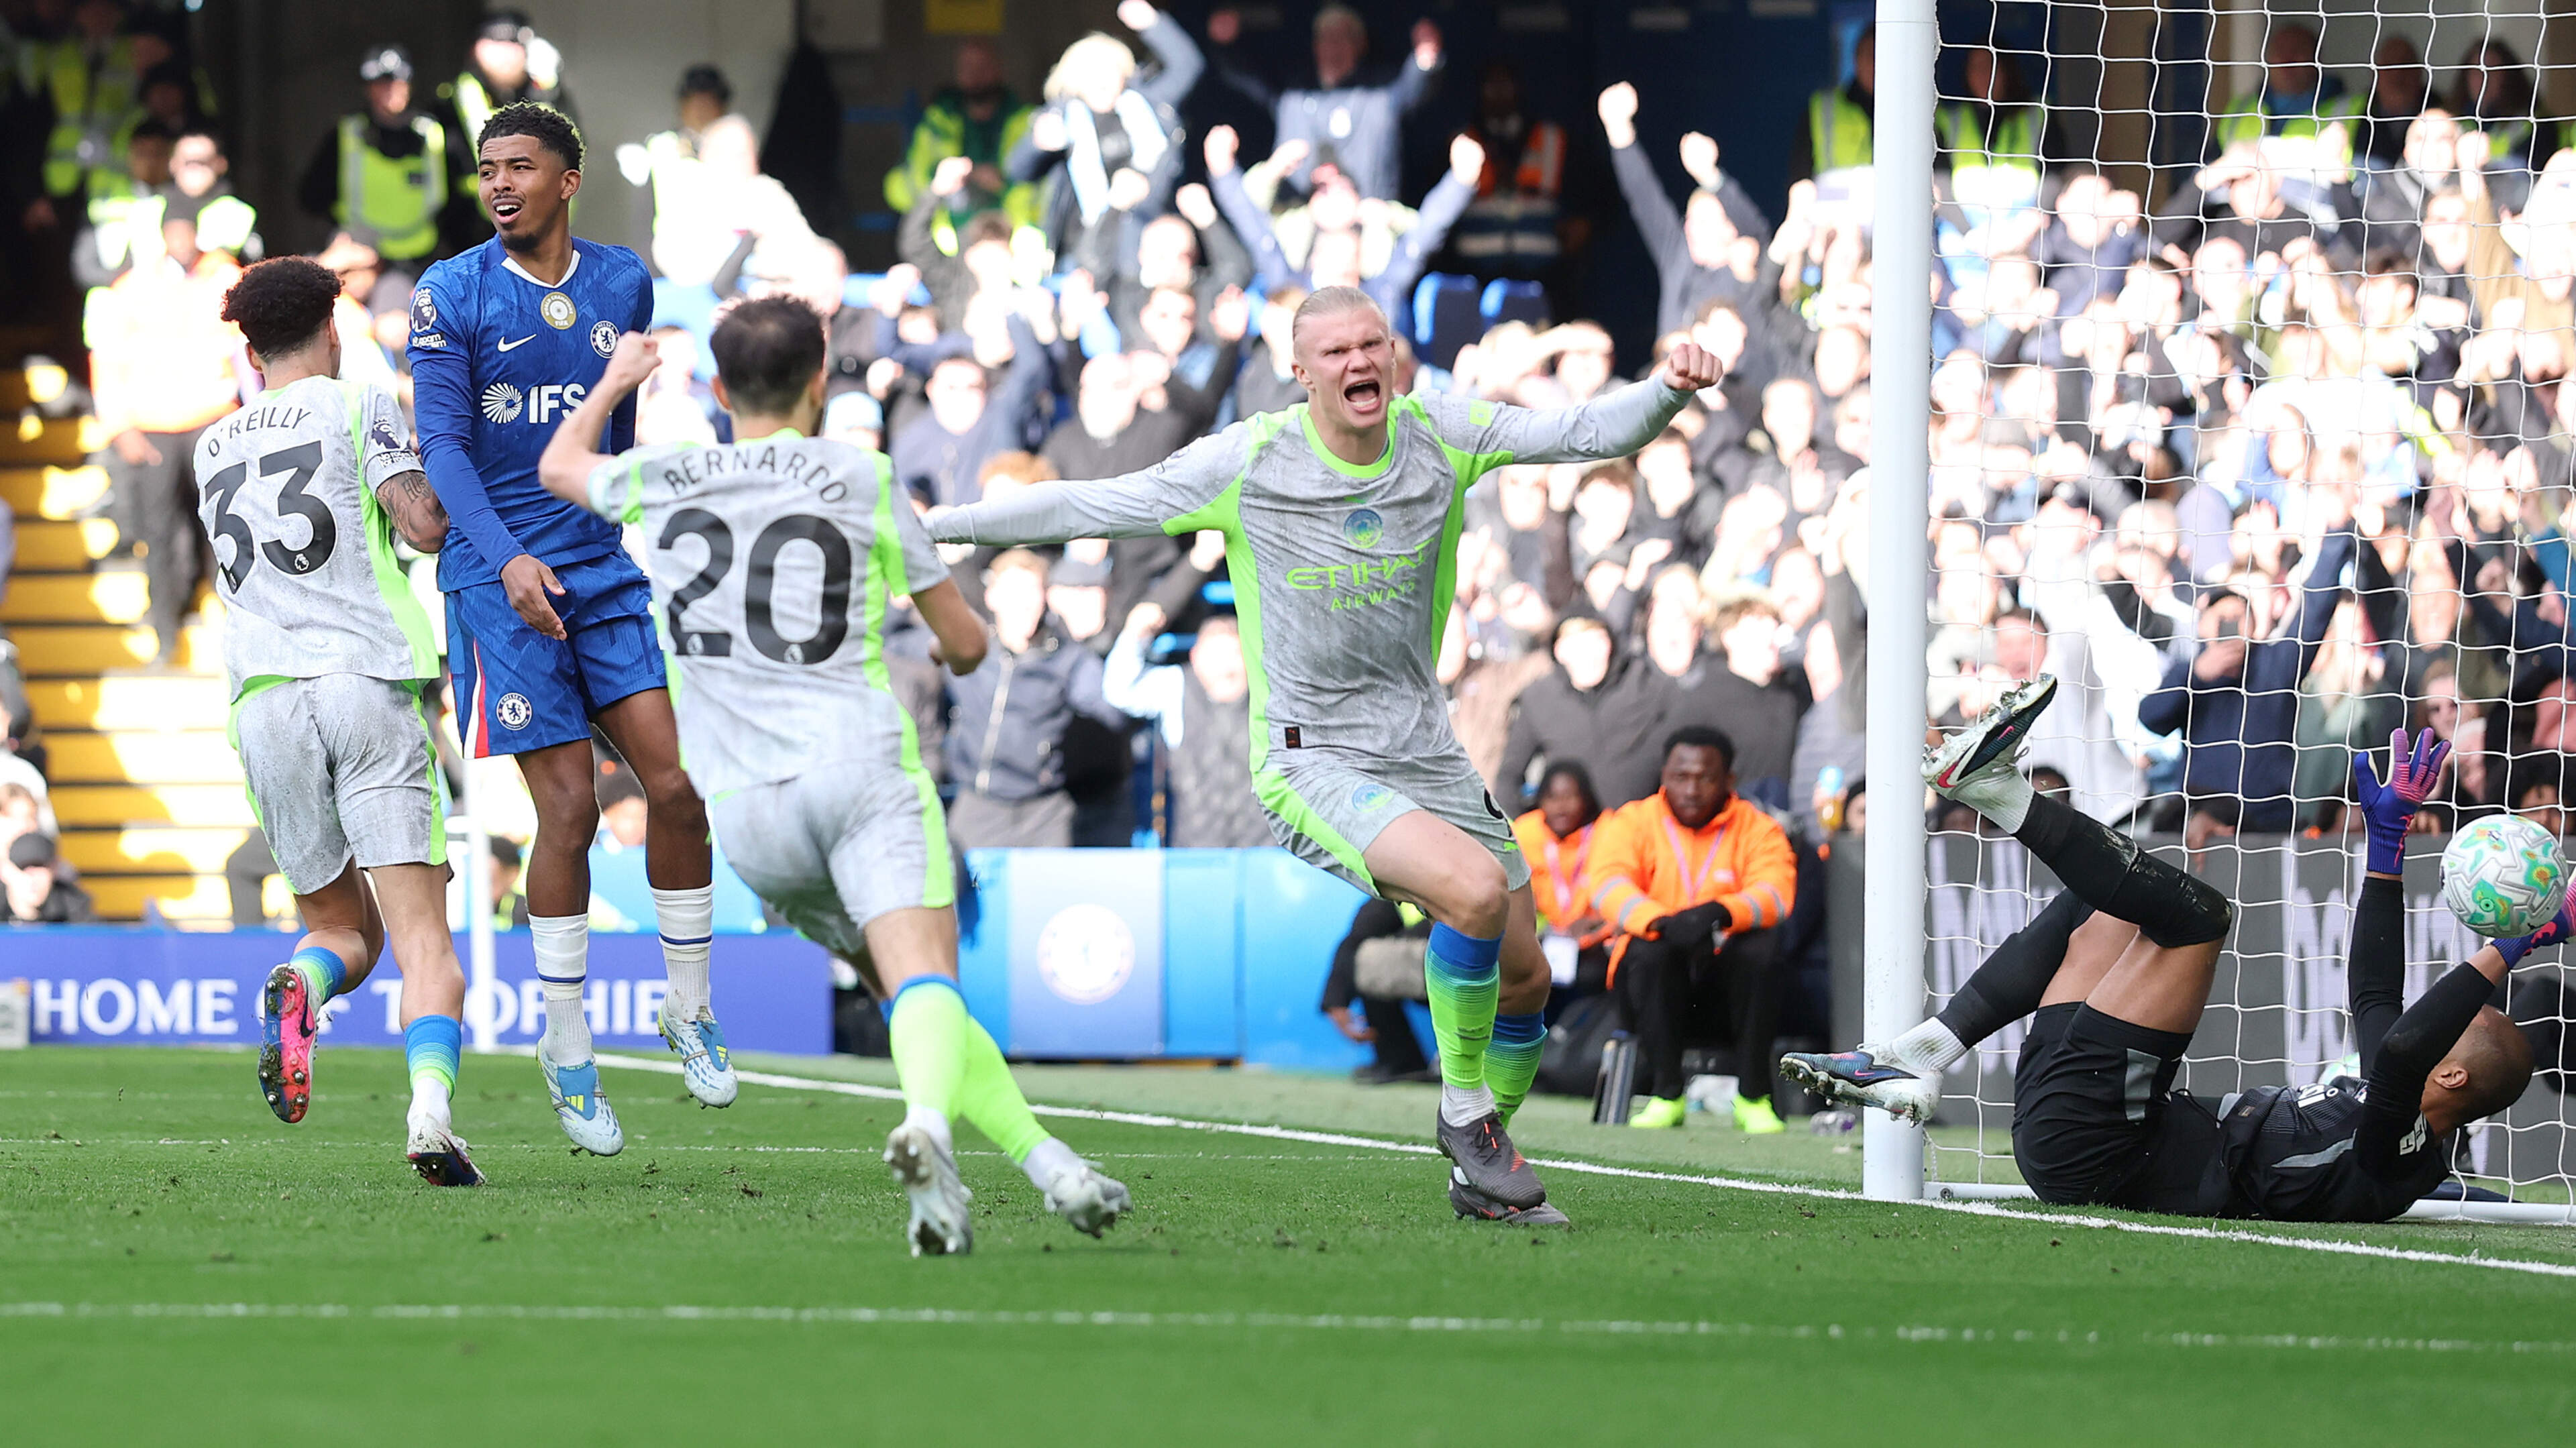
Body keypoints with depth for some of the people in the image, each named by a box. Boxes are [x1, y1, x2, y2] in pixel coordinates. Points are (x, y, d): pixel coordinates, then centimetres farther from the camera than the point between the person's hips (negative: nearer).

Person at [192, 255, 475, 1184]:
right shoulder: (359, 409, 6)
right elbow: (422, 524, -6)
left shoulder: (213, 451, 23)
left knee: (344, 930, 15)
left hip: (264, 698, 4)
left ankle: (297, 989, -21)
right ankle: (431, 1114, -30)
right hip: (368, 680, -4)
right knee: (421, 932, -7)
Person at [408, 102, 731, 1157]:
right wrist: (507, 558, -23)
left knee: (676, 785, -6)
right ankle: (566, 1056, 6)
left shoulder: (622, 284, 6)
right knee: (568, 810, -7)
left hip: (608, 566, 4)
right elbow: (442, 445, -10)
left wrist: (660, 548, 21)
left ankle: (691, 1014, 14)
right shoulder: (453, 295, -6)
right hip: (503, 583, -4)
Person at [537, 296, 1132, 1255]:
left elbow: (560, 465, 39)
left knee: (900, 989, 15)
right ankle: (927, 1123, -52)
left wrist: (613, 381, 57)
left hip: (743, 810, 3)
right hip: (861, 765, -3)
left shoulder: (663, 482, 14)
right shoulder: (862, 479, 8)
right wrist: (959, 640, 39)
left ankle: (1047, 1161, 1)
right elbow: (965, 644, 15)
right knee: (924, 981, -20)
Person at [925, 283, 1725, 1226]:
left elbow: (1592, 431, -6)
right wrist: (922, 526, -5)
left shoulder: (1443, 436, -2)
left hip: (1424, 751, 5)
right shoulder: (1247, 463, -10)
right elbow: (1084, 509, -4)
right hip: (1311, 760, -5)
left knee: (1523, 975, 8)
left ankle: (1479, 1176, 30)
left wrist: (1668, 389, -27)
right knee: (1474, 889, -29)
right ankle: (1464, 1109, -8)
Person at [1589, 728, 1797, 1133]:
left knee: (1761, 948, -31)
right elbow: (1608, 886, -16)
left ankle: (1753, 1097, -24)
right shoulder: (1631, 822, 3)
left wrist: (1722, 913, -38)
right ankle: (1666, 1095, -25)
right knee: (1648, 950, -33)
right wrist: (1663, 923, -37)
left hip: (1726, 972, 0)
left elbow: (1775, 893, -14)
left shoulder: (1758, 828, 4)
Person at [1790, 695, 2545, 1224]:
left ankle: (1992, 786, -8)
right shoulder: (2394, 1125, 10)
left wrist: (2498, 957, -30)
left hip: (2089, 1150, -10)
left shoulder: (2391, 1152, -18)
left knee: (2196, 914, -18)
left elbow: (2401, 1046, -37)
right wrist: (2387, 842, 21)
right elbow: (2377, 999, 21)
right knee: (2104, 911, 24)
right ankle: (1916, 1061, 7)